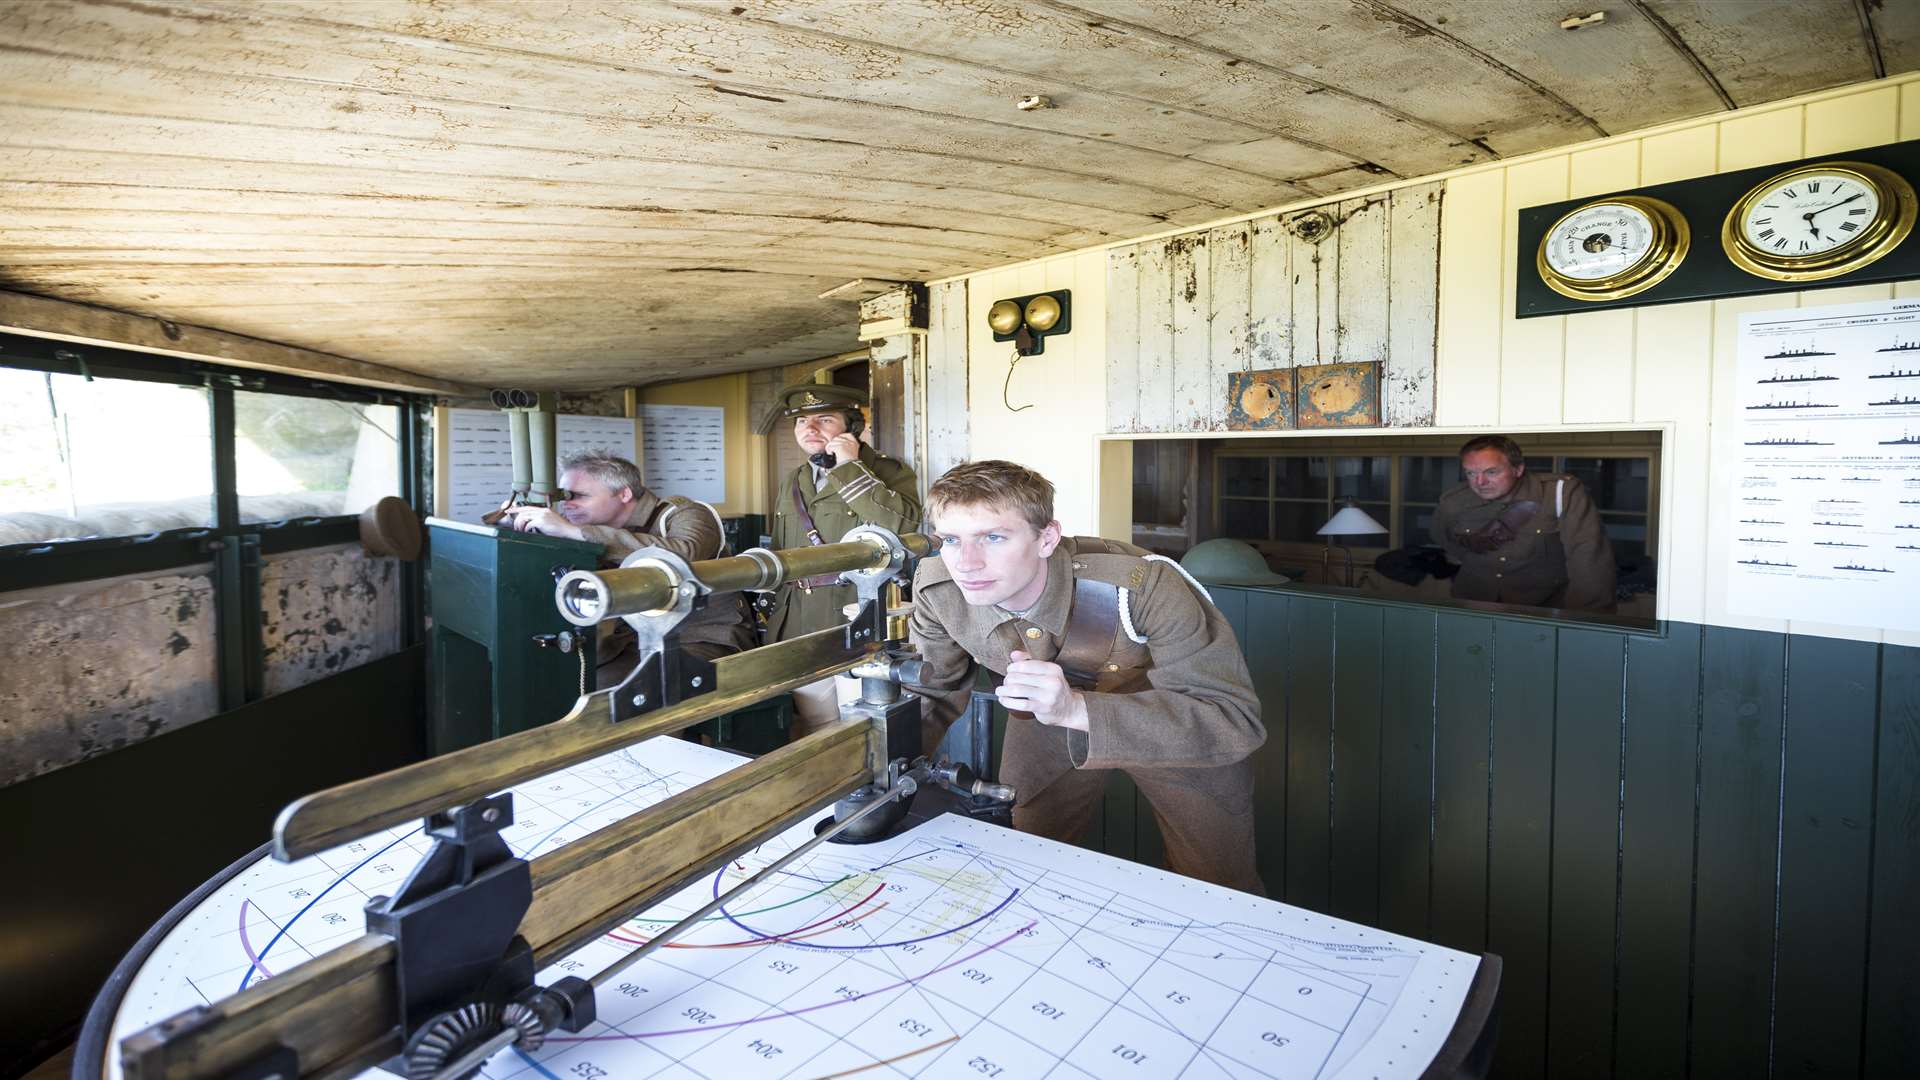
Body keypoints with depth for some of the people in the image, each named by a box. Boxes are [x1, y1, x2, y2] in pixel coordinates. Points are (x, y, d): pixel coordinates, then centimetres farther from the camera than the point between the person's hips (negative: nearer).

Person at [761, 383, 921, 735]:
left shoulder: (887, 472, -3)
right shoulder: (792, 484, 17)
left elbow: (904, 524, -24)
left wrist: (850, 468, -17)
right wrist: (774, 620, 22)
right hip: (801, 633, 6)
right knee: (812, 742, 12)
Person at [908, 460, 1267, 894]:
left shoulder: (1146, 586, -38)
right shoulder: (935, 587, -24)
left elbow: (1235, 721, -39)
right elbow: (934, 691, -6)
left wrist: (1075, 709, -50)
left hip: (1183, 728, -3)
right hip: (1047, 722, 3)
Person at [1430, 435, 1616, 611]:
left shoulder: (1562, 493, -15)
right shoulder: (1451, 504, -5)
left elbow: (1588, 557, -22)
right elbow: (1442, 540, 20)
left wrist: (1584, 619, -30)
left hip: (1548, 606, -1)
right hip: (1472, 604, 2)